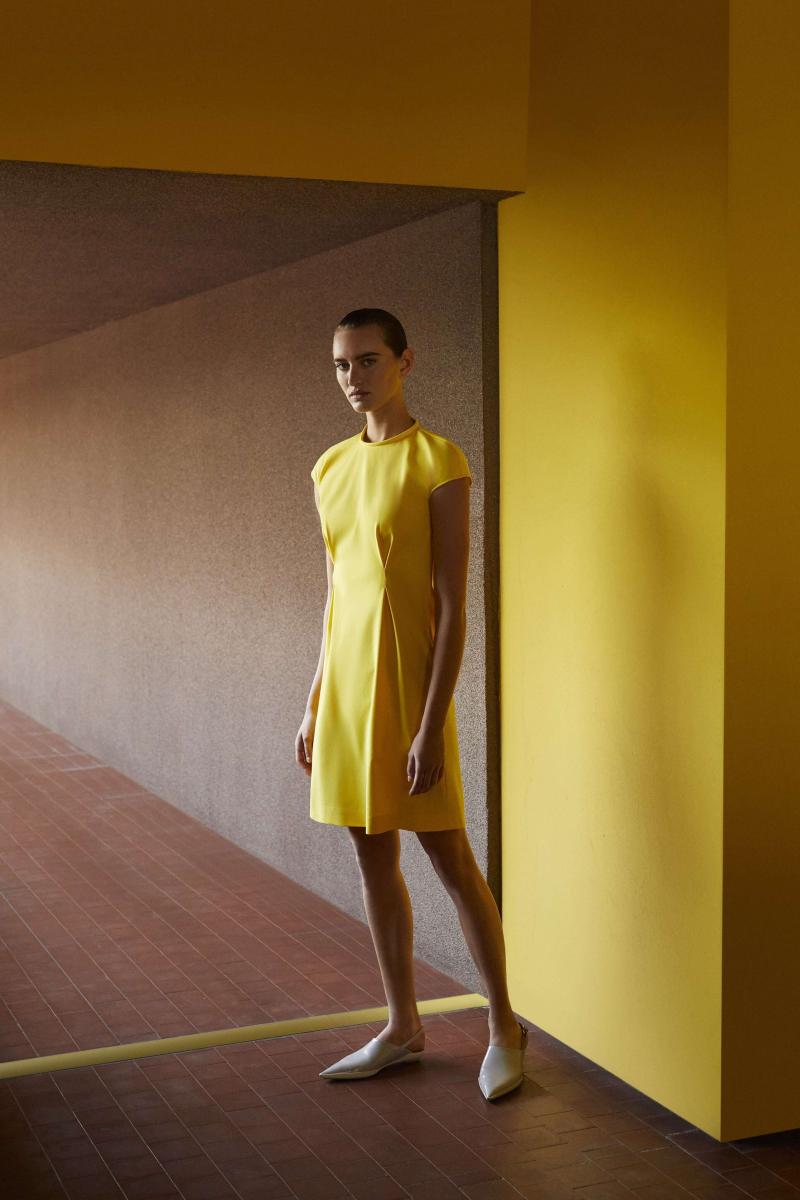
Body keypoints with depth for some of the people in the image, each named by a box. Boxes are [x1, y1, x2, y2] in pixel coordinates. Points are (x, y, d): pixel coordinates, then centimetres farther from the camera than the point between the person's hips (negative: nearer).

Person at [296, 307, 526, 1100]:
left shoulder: (438, 463, -10)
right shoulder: (331, 469, 11)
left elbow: (453, 605, -14)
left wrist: (431, 726, -18)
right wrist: (314, 706, 14)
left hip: (407, 684, -7)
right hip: (345, 685, 7)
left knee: (449, 858, 1)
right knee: (373, 858, 12)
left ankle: (504, 1026, 18)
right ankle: (402, 1027, 26)